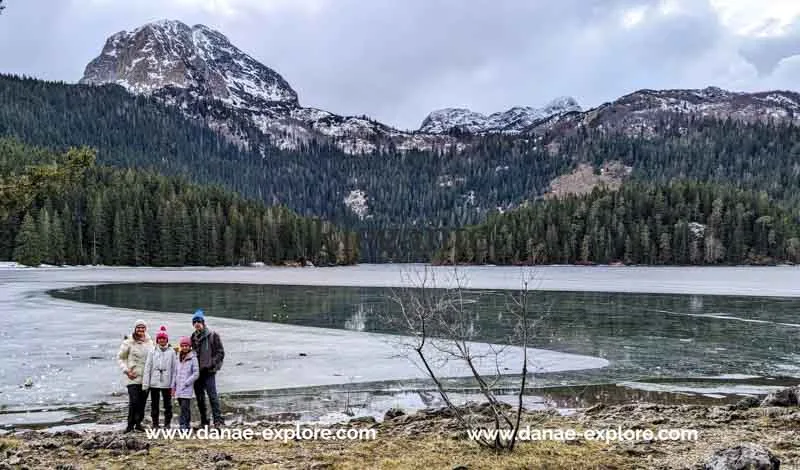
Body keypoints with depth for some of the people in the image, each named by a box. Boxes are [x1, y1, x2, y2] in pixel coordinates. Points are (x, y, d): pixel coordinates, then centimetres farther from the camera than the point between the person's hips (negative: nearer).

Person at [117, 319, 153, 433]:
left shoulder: (149, 342, 9)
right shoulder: (128, 342, -4)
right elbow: (120, 358, 1)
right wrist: (126, 370, -8)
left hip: (146, 378, 4)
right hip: (133, 378, -4)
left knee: (142, 402, 8)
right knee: (134, 401, -12)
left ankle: (138, 423, 20)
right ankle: (130, 424, -1)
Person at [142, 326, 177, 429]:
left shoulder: (171, 352, 1)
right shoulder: (152, 351, 2)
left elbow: (174, 369, 1)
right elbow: (147, 368, 2)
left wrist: (173, 384, -4)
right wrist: (145, 384, -2)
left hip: (167, 383, -1)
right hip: (154, 383, 1)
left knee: (168, 404, 5)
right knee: (154, 404, 8)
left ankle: (167, 423, 15)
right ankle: (155, 423, 17)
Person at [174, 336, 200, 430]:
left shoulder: (193, 358, -5)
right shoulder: (178, 359, 13)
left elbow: (196, 373, -6)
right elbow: (175, 372, 17)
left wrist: (186, 382, -11)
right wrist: (173, 386, 14)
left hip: (187, 388, -6)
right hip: (179, 387, 6)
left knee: (185, 406, -12)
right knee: (182, 407, 9)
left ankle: (183, 425, -13)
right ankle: (187, 424, 16)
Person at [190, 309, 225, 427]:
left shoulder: (212, 335, -2)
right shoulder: (193, 337, 13)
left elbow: (220, 353, -4)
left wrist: (212, 363, -15)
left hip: (209, 371, -6)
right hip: (197, 371, 6)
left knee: (212, 395, -12)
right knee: (199, 397, 10)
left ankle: (218, 419, -11)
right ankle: (204, 421, 19)